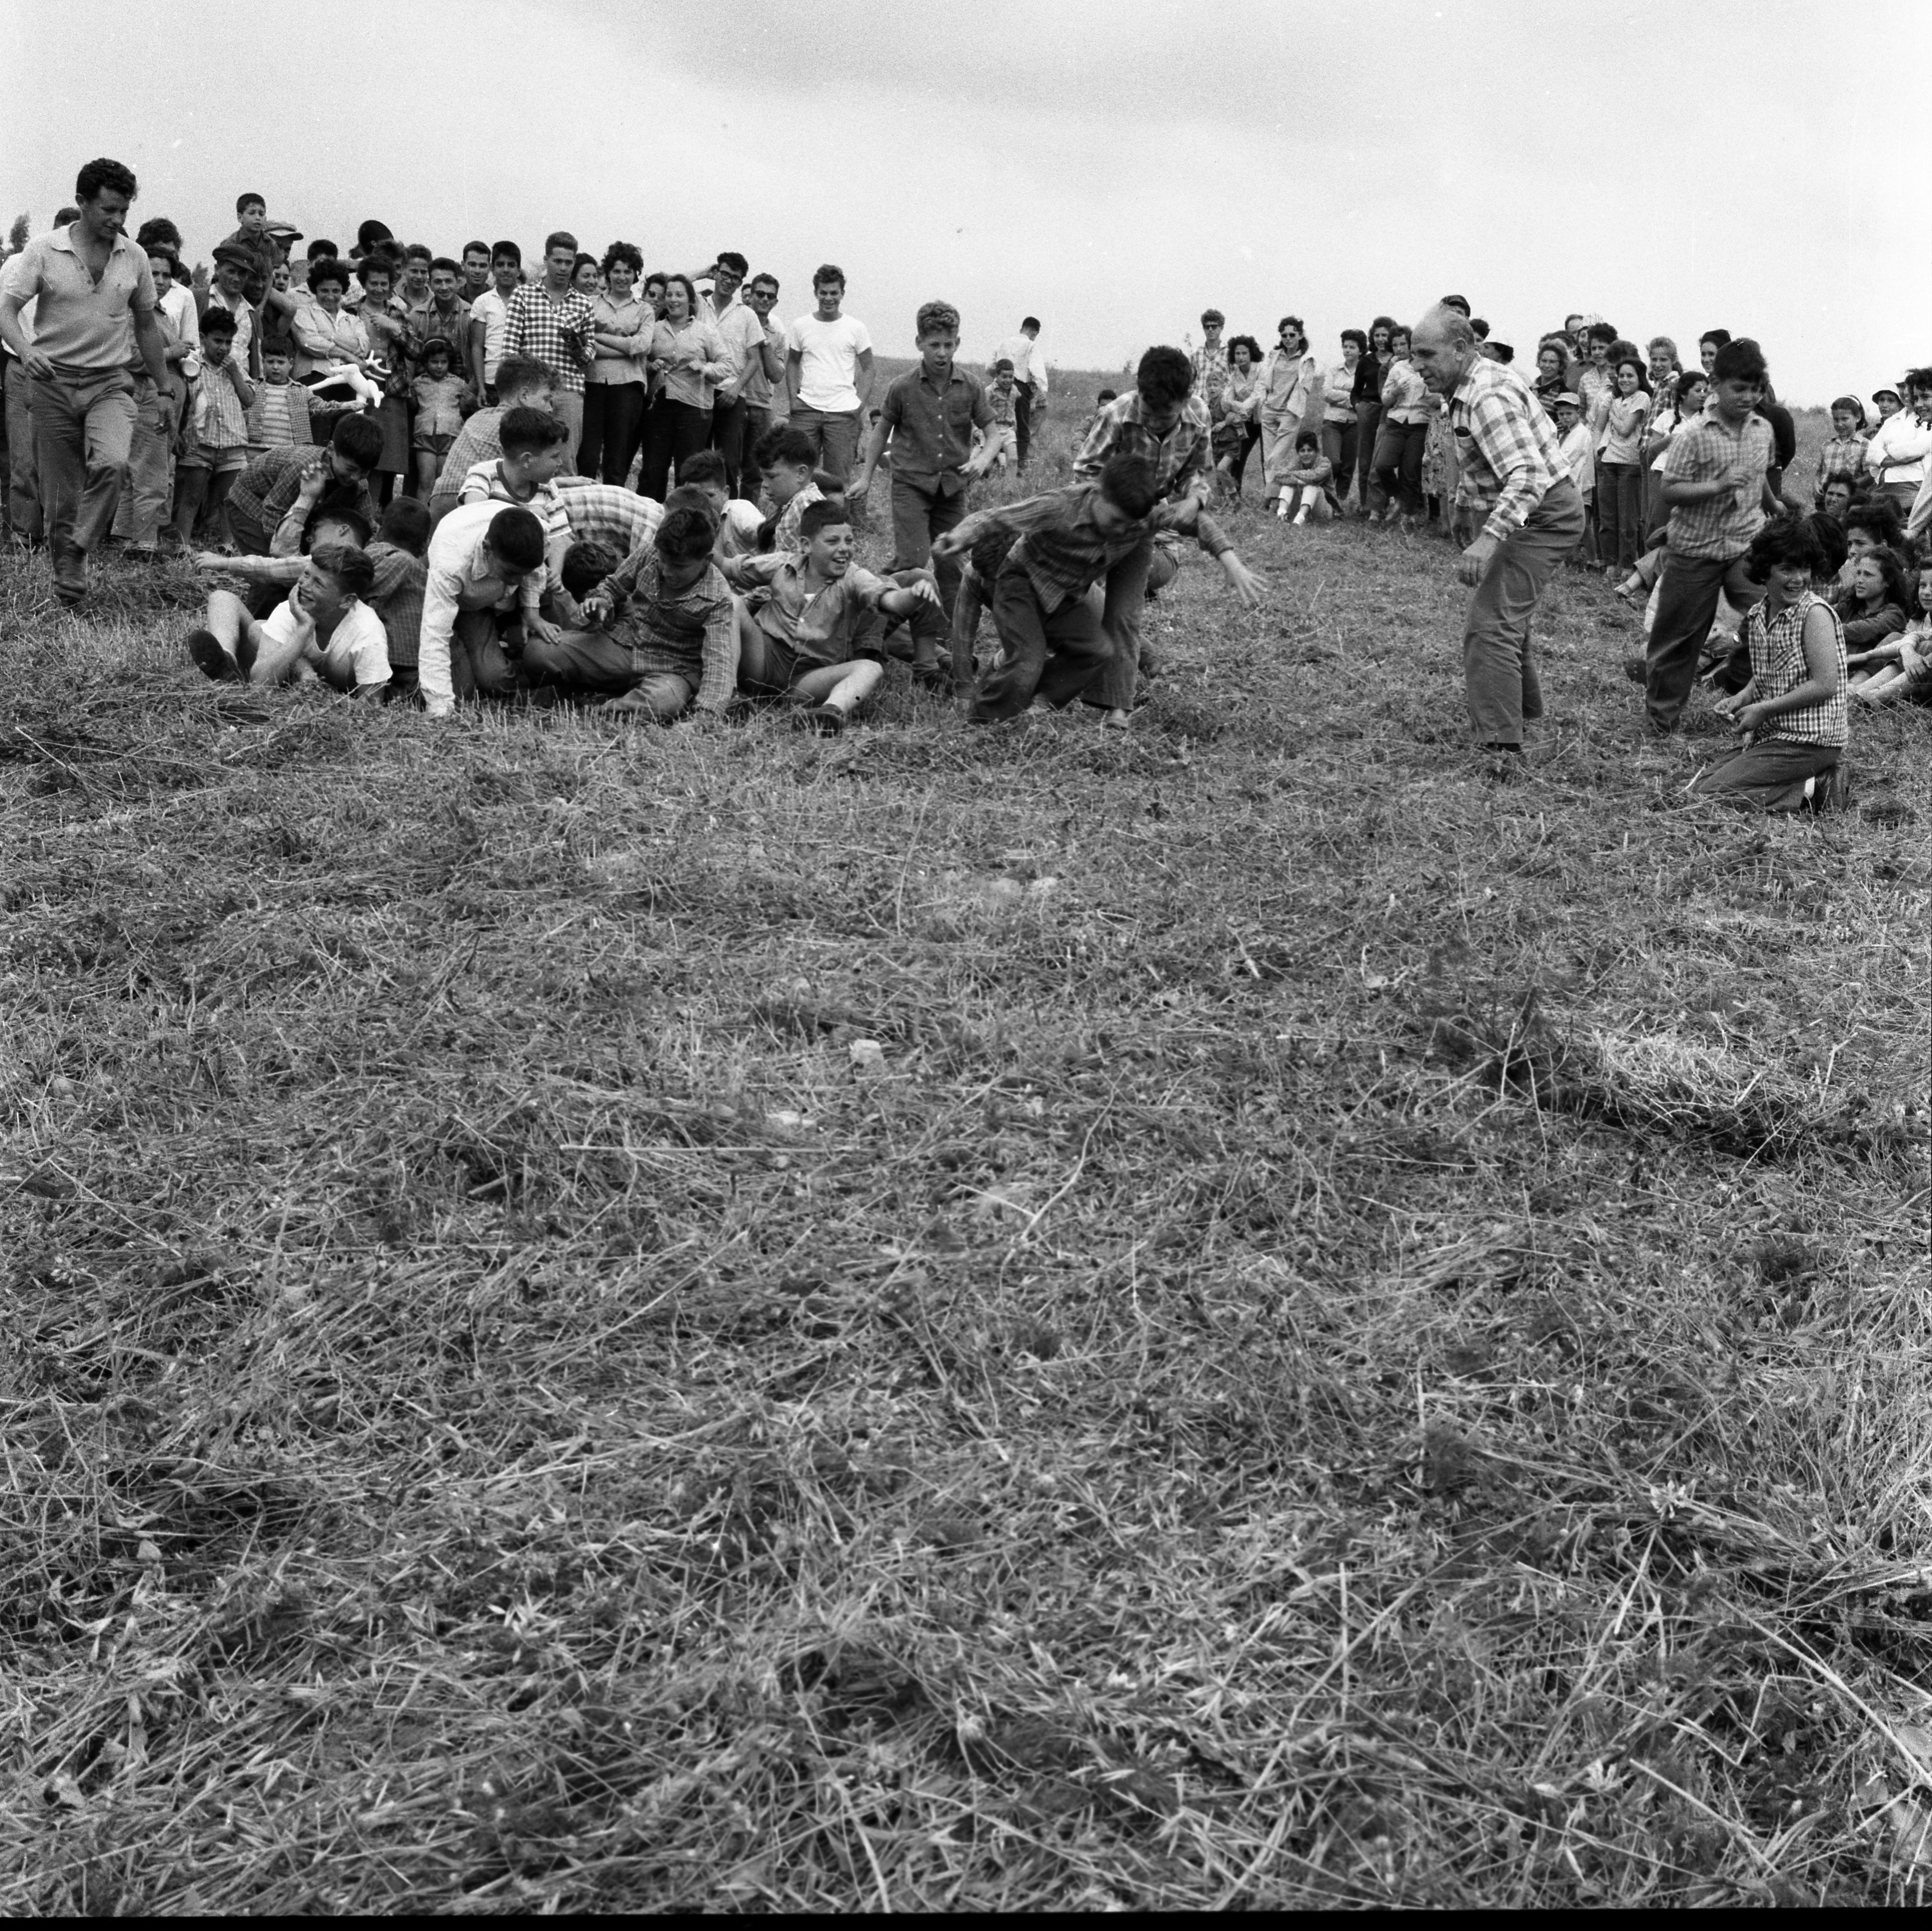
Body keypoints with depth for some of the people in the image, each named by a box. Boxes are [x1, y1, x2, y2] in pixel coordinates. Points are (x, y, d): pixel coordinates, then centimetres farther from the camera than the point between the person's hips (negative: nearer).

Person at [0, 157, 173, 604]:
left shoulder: (134, 258, 5)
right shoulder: (43, 250, -3)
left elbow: (146, 323, 18)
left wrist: (163, 381, 23)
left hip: (110, 382, 1)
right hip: (53, 381, -1)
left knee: (112, 462, -26)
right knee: (59, 490, 2)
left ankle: (78, 552, -13)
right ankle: (65, 574, 16)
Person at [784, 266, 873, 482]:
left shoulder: (856, 328, 3)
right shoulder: (801, 326, 7)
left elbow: (868, 369, 7)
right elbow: (792, 364, 15)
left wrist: (861, 404, -6)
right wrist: (793, 397, 0)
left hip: (843, 412, -1)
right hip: (806, 409, 1)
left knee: (839, 476, 0)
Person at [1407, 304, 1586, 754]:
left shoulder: (1488, 399, -27)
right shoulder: (1487, 376, 6)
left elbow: (1528, 476, -37)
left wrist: (1488, 539, -47)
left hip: (1542, 515, -11)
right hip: (1544, 510, 11)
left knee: (1490, 626, -19)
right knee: (1510, 613, 27)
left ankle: (1501, 744, -24)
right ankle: (1523, 709, 46)